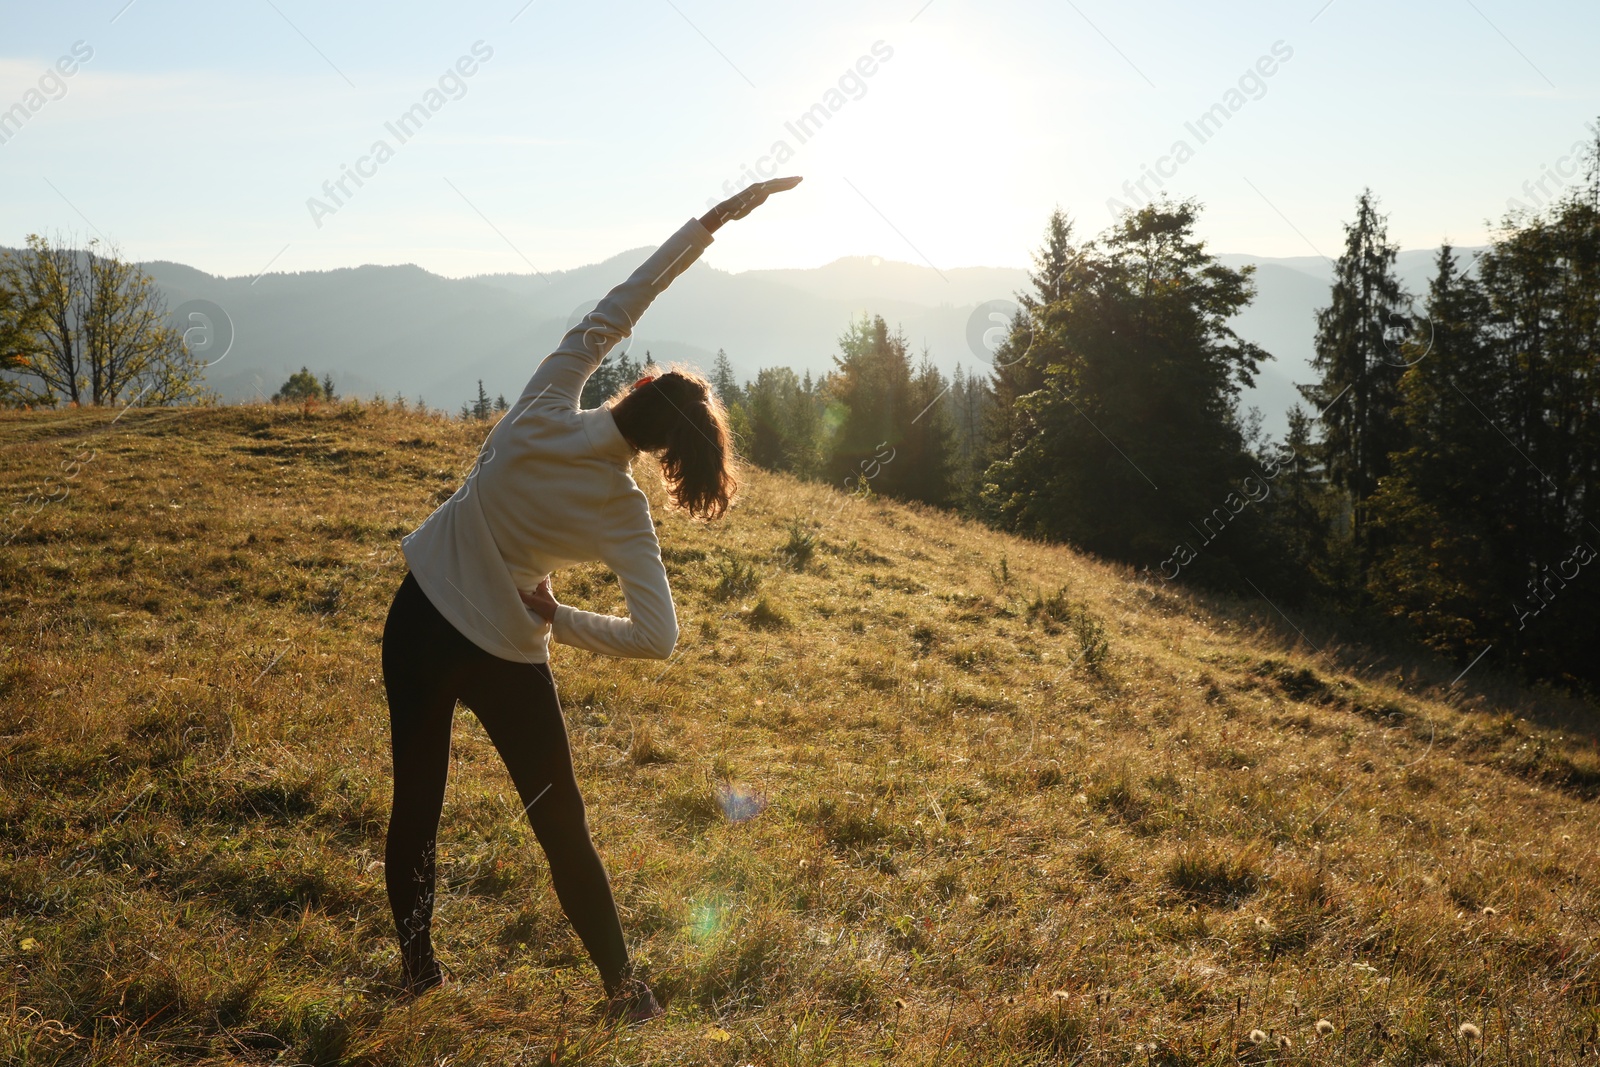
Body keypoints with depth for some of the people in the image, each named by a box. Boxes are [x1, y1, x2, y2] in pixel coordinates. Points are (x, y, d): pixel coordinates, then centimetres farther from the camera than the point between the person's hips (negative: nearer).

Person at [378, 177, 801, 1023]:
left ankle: (417, 968, 30)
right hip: (506, 659, -2)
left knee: (415, 805, 17)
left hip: (418, 624, 2)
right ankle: (624, 991, 21)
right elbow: (657, 638, -23)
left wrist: (708, 222, -8)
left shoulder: (544, 410, -17)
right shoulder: (623, 512, -17)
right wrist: (558, 620, -9)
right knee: (562, 825, 12)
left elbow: (615, 308, -11)